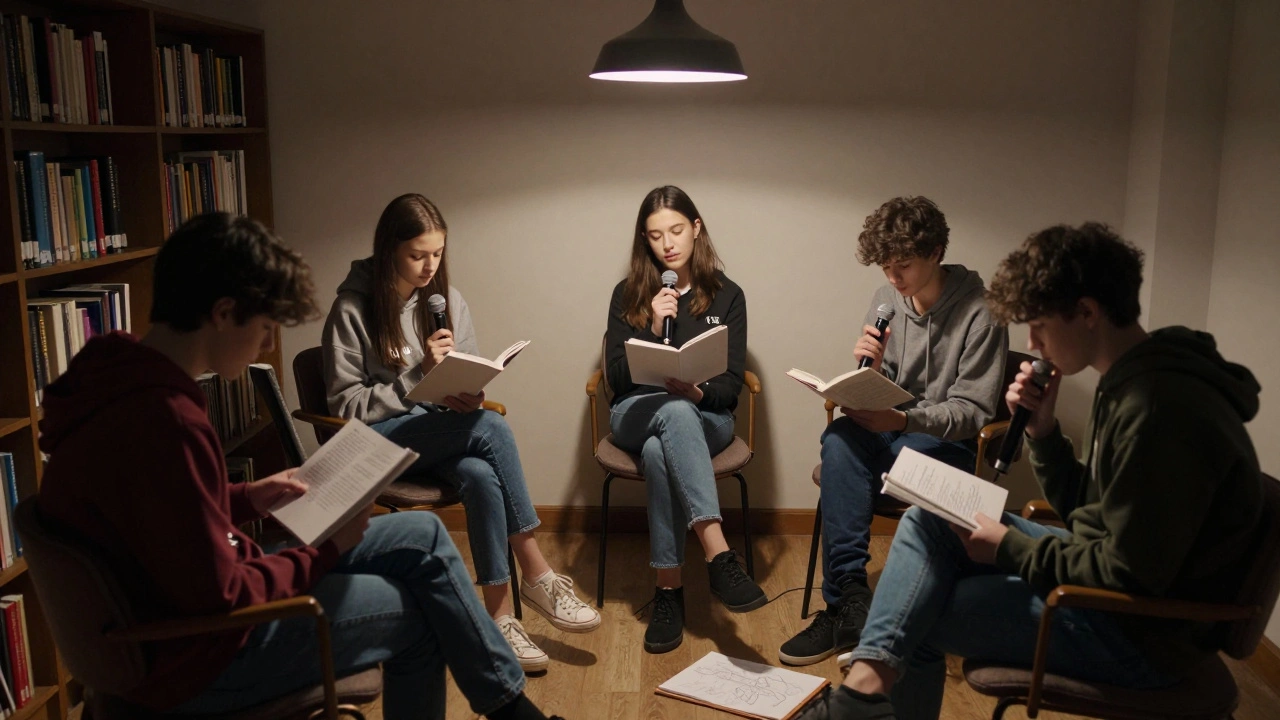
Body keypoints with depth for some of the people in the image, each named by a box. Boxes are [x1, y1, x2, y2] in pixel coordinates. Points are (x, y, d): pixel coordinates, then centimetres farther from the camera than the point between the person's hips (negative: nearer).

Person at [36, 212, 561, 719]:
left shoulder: (123, 379, 0)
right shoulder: (163, 421, -32)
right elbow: (222, 598, -26)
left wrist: (248, 498, 4)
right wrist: (327, 550, -12)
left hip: (187, 597, 9)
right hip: (194, 658, -9)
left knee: (421, 535, 7)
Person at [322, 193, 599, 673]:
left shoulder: (446, 299, 8)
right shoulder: (352, 309, -8)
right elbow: (346, 405, -9)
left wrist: (468, 394, -11)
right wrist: (420, 374, -16)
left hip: (442, 431, 5)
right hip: (378, 438, -4)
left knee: (482, 477, -32)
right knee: (491, 429, -30)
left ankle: (501, 613, -24)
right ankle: (538, 575, -21)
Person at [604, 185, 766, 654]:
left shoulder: (726, 295, 6)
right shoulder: (628, 294, 7)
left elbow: (731, 385, 0)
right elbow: (616, 377, -1)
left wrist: (698, 391, -23)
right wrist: (652, 329, -15)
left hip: (705, 418, 0)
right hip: (637, 414, 0)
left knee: (658, 451, -36)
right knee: (675, 411, -38)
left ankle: (669, 589, -33)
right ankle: (720, 557, -47)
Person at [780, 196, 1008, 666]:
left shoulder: (979, 314, -9)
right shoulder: (886, 301, 6)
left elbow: (972, 411, -12)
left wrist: (904, 420, -28)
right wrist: (868, 368, -14)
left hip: (946, 440, -4)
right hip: (891, 428, 4)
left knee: (908, 453, -37)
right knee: (840, 438, -29)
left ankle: (846, 607, -26)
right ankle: (849, 595, -35)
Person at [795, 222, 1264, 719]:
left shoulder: (1158, 406, -27)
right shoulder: (1128, 382, 5)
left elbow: (1129, 576, -25)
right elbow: (1082, 509, 12)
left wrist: (1011, 549, -15)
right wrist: (1042, 430, -3)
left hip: (1143, 632, -10)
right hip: (1103, 572, 10)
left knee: (918, 615, -8)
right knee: (927, 522, 2)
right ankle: (871, 678, -6)